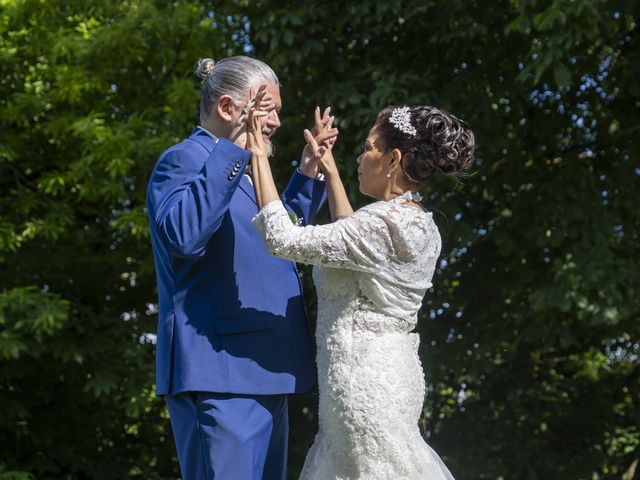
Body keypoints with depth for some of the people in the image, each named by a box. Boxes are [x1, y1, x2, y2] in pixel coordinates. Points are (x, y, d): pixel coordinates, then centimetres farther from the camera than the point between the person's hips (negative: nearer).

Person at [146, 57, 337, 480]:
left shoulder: (239, 171, 21)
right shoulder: (185, 160, -7)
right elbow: (182, 235, -28)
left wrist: (309, 172, 26)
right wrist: (233, 151, -25)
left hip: (260, 371, 10)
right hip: (220, 370, -10)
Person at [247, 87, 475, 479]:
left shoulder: (384, 224, -18)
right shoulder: (419, 226, 10)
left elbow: (283, 239, -19)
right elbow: (352, 238, 30)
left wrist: (259, 156, -12)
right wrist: (330, 171, 32)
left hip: (364, 383, -9)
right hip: (391, 372, 9)